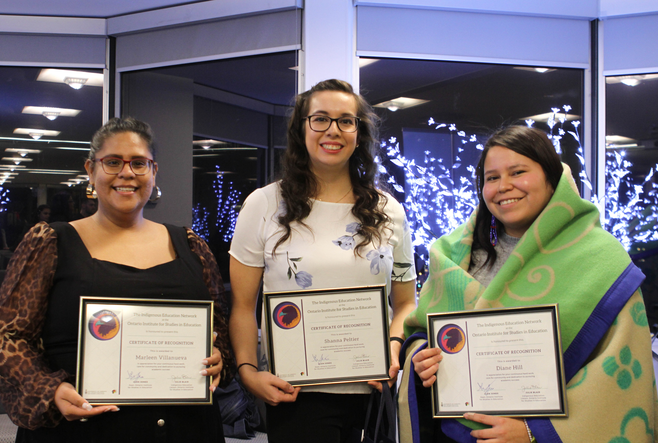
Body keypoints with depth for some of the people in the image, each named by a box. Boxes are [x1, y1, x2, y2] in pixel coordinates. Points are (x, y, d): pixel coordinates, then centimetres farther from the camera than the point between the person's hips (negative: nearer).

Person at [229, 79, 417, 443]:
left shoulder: (389, 212, 8)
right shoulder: (264, 205, 0)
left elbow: (405, 303, 12)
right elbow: (242, 306, 0)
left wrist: (394, 348, -8)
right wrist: (248, 371, -14)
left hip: (374, 394, 3)